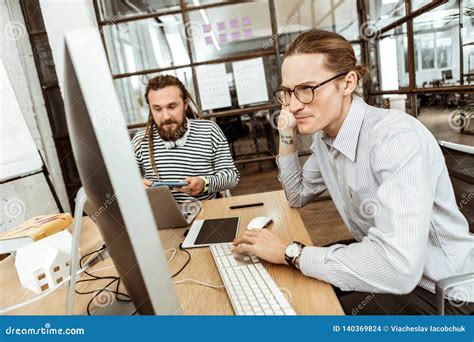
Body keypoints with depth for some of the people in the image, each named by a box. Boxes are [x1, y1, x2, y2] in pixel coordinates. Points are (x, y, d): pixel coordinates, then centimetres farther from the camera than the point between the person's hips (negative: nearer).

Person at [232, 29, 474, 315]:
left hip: (439, 291, -6)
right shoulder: (325, 136, -4)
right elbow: (298, 196, 11)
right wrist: (287, 138, -5)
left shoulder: (397, 137, -29)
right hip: (378, 263, 7)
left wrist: (290, 252, -26)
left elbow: (399, 267, -37)